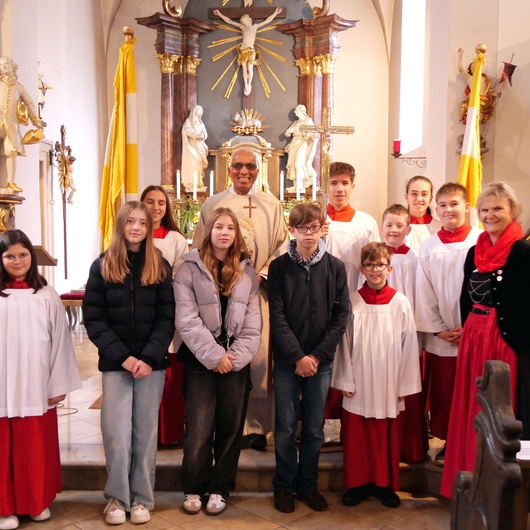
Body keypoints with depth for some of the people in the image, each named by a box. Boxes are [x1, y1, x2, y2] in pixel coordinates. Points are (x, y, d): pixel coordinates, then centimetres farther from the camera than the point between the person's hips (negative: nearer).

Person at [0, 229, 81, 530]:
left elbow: (59, 340, 2)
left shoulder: (47, 296, 0)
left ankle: (38, 501, 29)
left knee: (36, 449, 11)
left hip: (36, 389, 1)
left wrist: (59, 385, 2)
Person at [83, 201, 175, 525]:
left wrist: (149, 357, -13)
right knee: (117, 433, -1)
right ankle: (117, 497, 16)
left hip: (152, 363, 1)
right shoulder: (102, 266, 3)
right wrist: (122, 356, -12)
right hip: (115, 363, 0)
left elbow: (167, 318, -1)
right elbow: (93, 318, -3)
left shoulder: (160, 267, 5)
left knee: (145, 433, 7)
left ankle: (142, 498, 20)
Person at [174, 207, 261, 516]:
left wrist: (236, 357, -8)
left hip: (236, 361, 3)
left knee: (230, 427, 8)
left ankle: (220, 488, 24)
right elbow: (187, 320, -8)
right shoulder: (191, 267, 0)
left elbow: (253, 322, 4)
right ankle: (194, 488, 19)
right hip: (201, 360, -2)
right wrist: (214, 355, -13)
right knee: (199, 429, -1)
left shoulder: (247, 272, 9)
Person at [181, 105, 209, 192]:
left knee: (199, 164, -1)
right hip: (192, 146, -6)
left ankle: (199, 184, 0)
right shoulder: (188, 121, 1)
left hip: (200, 147, 6)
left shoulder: (200, 122, 20)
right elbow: (187, 131, -15)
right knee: (192, 164, -13)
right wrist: (198, 135, -22)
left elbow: (205, 133, 11)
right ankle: (191, 185, -15)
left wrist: (203, 136, -12)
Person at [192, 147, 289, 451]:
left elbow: (283, 246, 7)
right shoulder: (212, 205, 9)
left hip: (260, 290, 0)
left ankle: (258, 425, 8)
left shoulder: (272, 205, 10)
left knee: (260, 357, -3)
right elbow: (200, 249, 9)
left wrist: (262, 275, -7)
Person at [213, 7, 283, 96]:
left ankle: (249, 85, 4)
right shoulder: (242, 27, 8)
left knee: (250, 68, -8)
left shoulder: (255, 26, 8)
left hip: (251, 50, -1)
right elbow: (229, 21, 12)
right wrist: (220, 14, 12)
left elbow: (267, 21, 13)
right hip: (243, 50, 1)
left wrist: (275, 13, 13)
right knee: (244, 69, 2)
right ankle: (246, 85, 10)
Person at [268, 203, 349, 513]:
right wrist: (297, 356, -12)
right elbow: (277, 317, -6)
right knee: (286, 427, 6)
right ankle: (284, 486, 23)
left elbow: (341, 316, -2)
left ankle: (308, 484, 28)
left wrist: (317, 355, -9)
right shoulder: (279, 267, -2)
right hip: (287, 360, -1)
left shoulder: (335, 267, 0)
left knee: (315, 428, 11)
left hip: (321, 360, 1)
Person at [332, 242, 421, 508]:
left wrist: (405, 384, 1)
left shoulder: (400, 302, -4)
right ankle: (357, 483, 25)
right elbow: (344, 343, 2)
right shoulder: (353, 301, -2)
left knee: (386, 437, 11)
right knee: (355, 436, 9)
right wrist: (345, 380, 0)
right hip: (358, 385, 1)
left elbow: (408, 346, 0)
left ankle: (385, 484, 28)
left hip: (388, 384, 0)